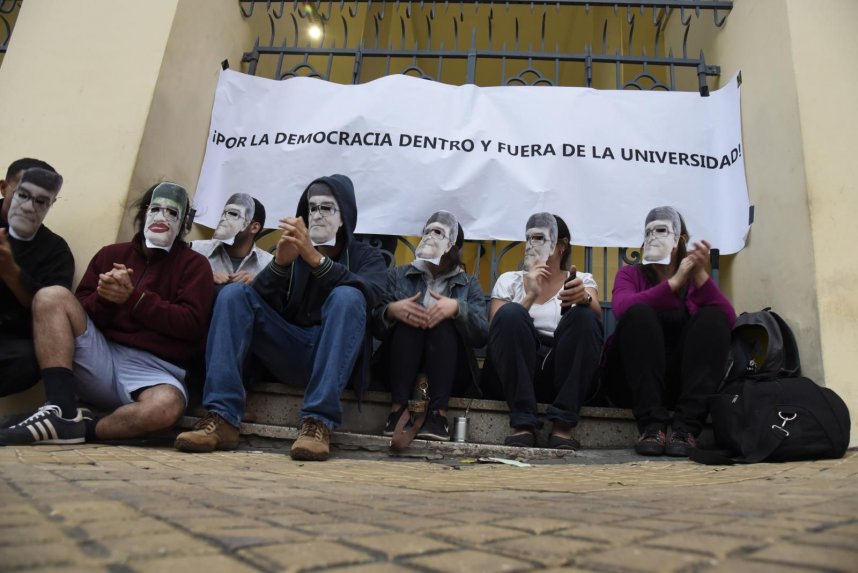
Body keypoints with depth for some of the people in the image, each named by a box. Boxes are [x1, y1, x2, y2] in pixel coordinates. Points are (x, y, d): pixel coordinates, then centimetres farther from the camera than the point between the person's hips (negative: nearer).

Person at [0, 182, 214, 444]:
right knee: (52, 295, -16)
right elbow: (79, 310, 10)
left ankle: (85, 429, -12)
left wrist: (133, 297, -12)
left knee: (166, 405, -38)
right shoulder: (111, 254, 15)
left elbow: (192, 324, -8)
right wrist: (104, 297, -12)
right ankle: (63, 414, -24)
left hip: (153, 370, -4)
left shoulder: (194, 264, 5)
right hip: (101, 357, 4)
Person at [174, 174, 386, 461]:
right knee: (233, 292, -16)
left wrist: (315, 258, -28)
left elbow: (371, 295, -15)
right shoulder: (293, 250, 16)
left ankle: (318, 422, -36)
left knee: (347, 296, -30)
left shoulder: (366, 255, 10)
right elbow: (260, 300, 0)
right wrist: (280, 262, -20)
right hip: (287, 354, 3)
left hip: (333, 354, -2)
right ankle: (222, 418, -27)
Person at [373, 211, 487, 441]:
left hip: (450, 372, 0)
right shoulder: (398, 275, 12)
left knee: (445, 321, -26)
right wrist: (391, 311, -22)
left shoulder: (469, 284, 11)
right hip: (399, 367, 1)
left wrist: (458, 308, -24)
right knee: (407, 319, -25)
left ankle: (438, 413, -36)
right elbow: (375, 328, 1)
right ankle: (398, 408, -33)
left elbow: (482, 335, -5)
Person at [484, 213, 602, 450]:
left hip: (565, 371, 0)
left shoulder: (582, 279, 12)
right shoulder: (509, 280, 12)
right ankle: (523, 423, -27)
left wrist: (583, 299, -35)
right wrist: (530, 296, -14)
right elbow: (496, 330, -2)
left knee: (584, 317, -25)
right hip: (516, 372, 0)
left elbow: (596, 314, -12)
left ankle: (563, 425, -26)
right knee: (510, 313, -26)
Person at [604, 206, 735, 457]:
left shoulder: (695, 279, 12)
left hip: (680, 380, 2)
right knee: (639, 313, -25)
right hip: (632, 382, -2)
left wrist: (700, 276, -22)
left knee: (712, 316, -19)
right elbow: (622, 308, -17)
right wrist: (675, 282, -24)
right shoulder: (631, 274, 8)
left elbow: (728, 321, -9)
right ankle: (652, 426, -36)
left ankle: (686, 428, -33)